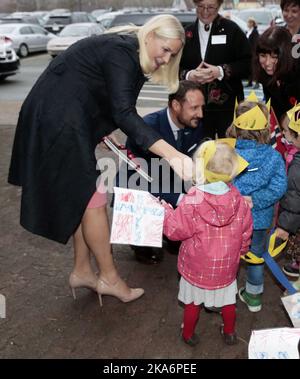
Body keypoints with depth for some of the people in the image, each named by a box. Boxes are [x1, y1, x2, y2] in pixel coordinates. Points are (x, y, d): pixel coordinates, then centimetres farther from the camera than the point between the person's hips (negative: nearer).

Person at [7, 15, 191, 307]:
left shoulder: (129, 53, 13)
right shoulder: (121, 52, -19)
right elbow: (124, 114, -30)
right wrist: (170, 153, -37)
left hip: (68, 122, 10)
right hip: (57, 123, -10)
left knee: (83, 197, 13)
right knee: (92, 198, -4)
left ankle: (82, 272, 24)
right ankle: (109, 278, 10)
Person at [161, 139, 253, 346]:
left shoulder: (192, 201, -28)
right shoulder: (238, 200, -16)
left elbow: (175, 230, -19)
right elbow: (246, 231, -3)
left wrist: (165, 210, -3)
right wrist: (241, 251, 16)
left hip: (197, 266, -2)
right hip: (227, 265, 3)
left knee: (193, 302, 21)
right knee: (228, 299, 25)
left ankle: (189, 334, 41)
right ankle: (229, 332, 45)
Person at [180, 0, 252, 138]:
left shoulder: (231, 29, 1)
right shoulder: (186, 33, 10)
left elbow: (247, 63, -4)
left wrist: (221, 71, -18)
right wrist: (189, 75, -14)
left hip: (227, 105, -2)